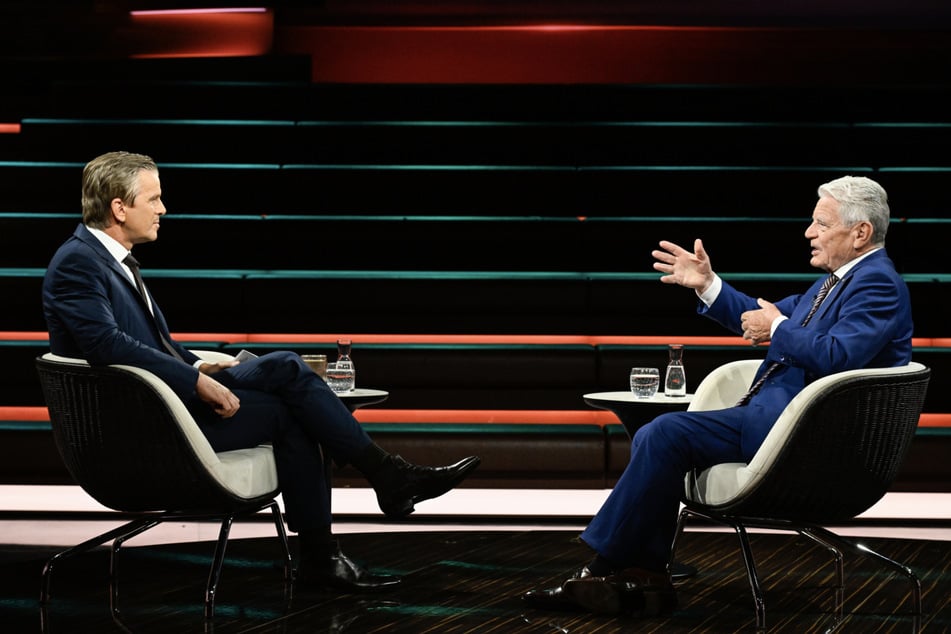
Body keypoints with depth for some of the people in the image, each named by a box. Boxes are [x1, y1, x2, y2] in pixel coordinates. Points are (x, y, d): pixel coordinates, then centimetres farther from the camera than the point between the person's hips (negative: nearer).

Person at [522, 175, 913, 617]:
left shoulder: (878, 284, -11)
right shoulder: (840, 279, 20)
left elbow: (837, 356, -27)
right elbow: (762, 317, 27)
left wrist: (776, 328, -13)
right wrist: (707, 284, 15)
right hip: (776, 411, 11)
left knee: (667, 432, -21)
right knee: (651, 439, 2)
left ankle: (604, 567, -12)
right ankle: (646, 577, -2)